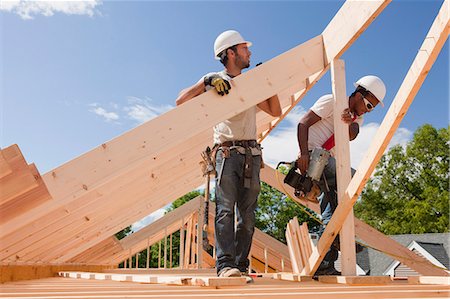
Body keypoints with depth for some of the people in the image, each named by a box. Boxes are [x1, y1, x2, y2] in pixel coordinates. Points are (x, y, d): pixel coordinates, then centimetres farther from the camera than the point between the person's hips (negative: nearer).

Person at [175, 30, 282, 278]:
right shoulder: (215, 81, 8)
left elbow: (275, 111, 23)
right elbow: (180, 101, -2)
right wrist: (207, 82, -13)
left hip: (252, 154, 5)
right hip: (227, 152, -5)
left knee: (248, 214, 1)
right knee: (226, 209, -15)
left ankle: (241, 265, 4)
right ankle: (225, 264, -17)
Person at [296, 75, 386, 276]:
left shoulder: (356, 118, 18)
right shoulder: (331, 101, -2)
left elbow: (352, 135, -6)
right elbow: (303, 124, -11)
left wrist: (348, 123, -31)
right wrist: (304, 153, -25)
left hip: (327, 161, 8)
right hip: (312, 155, -8)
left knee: (330, 213, 1)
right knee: (351, 176, -26)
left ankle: (324, 266, 4)